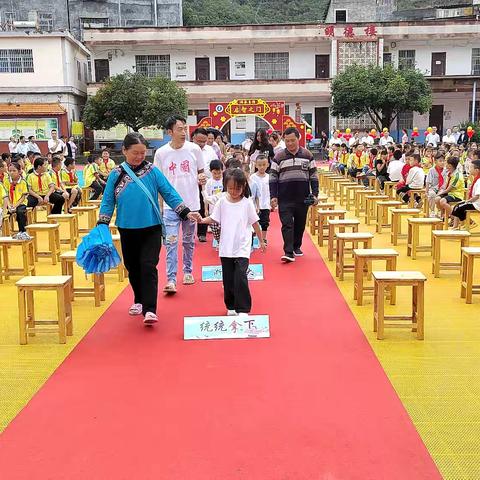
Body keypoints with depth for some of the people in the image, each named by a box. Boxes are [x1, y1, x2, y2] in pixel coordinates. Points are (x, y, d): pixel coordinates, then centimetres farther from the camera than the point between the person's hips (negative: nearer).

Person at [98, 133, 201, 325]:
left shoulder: (152, 171, -4)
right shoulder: (116, 174, -1)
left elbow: (169, 194, -4)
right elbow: (108, 202, 3)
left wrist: (186, 213, -14)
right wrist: (102, 226, -6)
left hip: (151, 229, -2)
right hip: (127, 230, 3)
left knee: (148, 267, -11)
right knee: (132, 268, 15)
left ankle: (150, 310, -11)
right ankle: (139, 300, 35)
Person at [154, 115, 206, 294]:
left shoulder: (194, 149, -2)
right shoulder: (161, 153, -4)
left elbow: (201, 172, 10)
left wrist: (202, 178, -13)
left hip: (191, 203, 2)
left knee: (189, 240, 15)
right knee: (171, 241, -9)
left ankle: (188, 271, 32)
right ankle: (171, 279, -8)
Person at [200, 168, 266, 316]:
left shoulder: (247, 203, -3)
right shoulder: (222, 201, 1)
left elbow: (254, 222, 4)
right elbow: (214, 219, 3)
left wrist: (261, 241, 9)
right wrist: (202, 220, -16)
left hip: (242, 247, -3)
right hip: (226, 247, 3)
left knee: (240, 277, -13)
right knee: (228, 279, 10)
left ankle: (243, 309, -6)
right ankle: (231, 307, 25)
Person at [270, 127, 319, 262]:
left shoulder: (307, 155, 4)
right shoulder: (279, 157, 1)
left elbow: (313, 176, 7)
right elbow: (273, 178, 2)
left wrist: (315, 194, 1)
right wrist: (273, 196, -5)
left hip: (303, 198, 2)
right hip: (285, 199, -2)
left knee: (300, 224, 12)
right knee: (287, 224, -8)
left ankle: (297, 246, 30)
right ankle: (288, 252, -11)